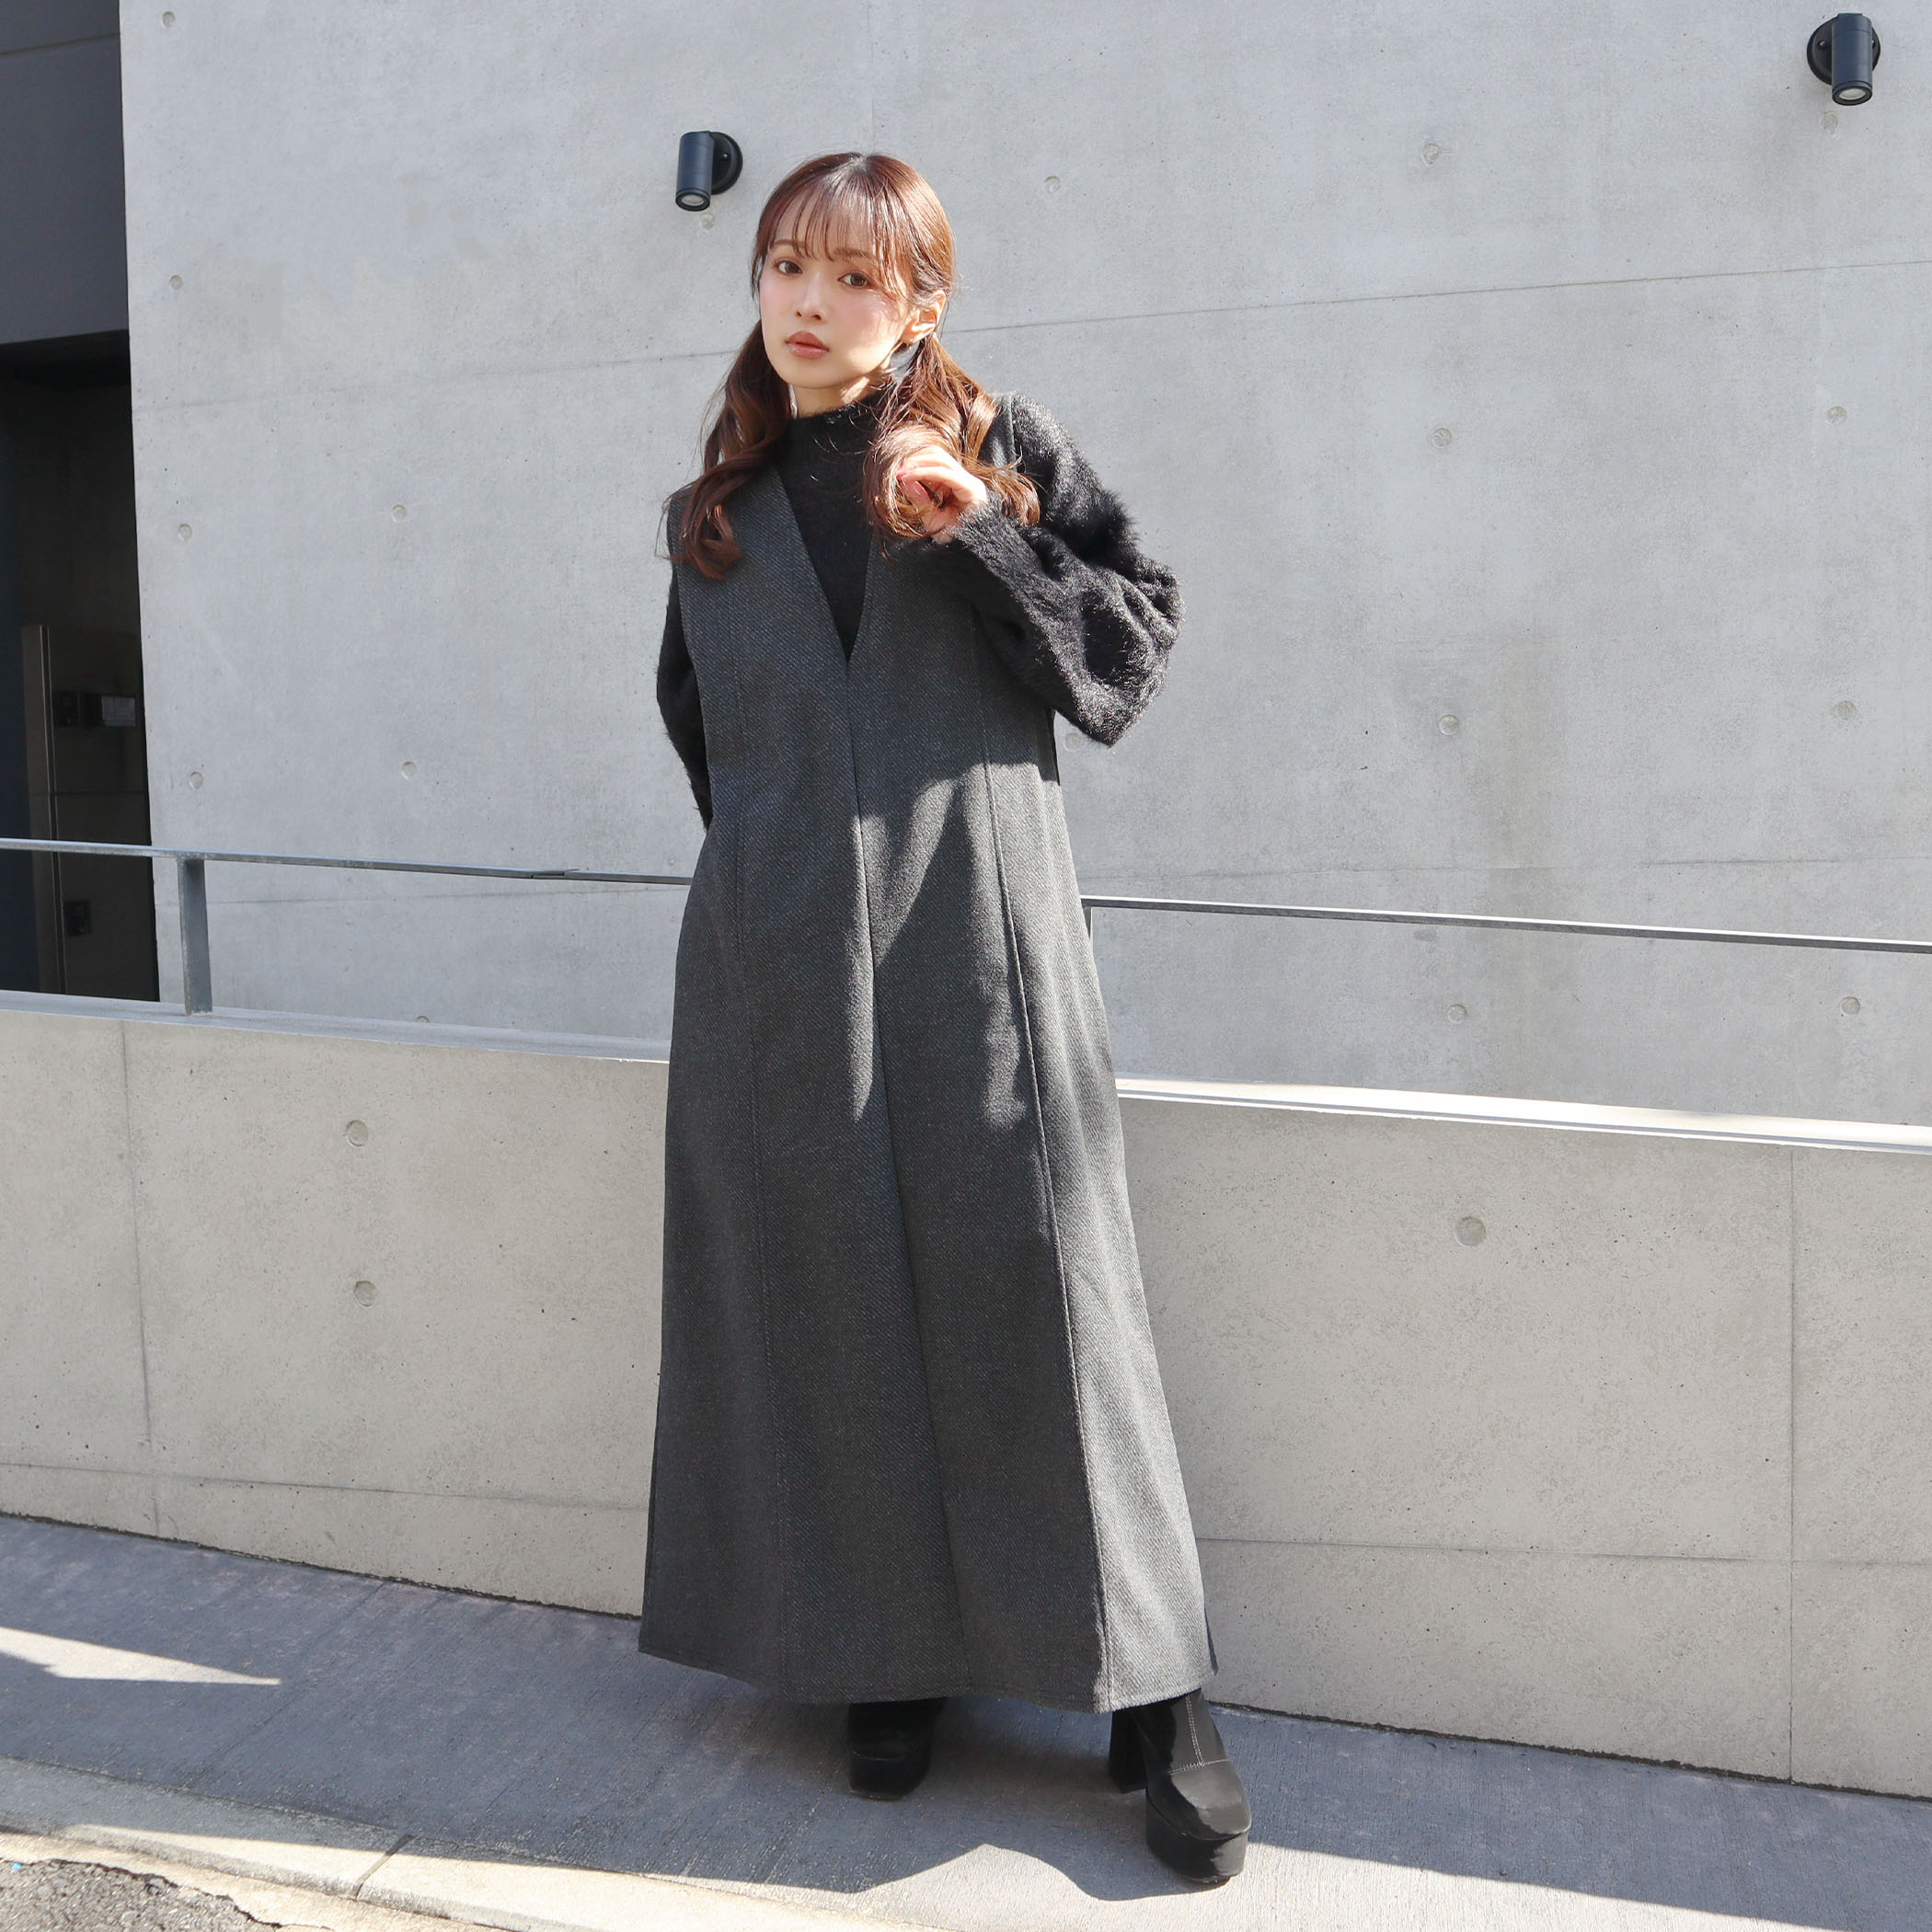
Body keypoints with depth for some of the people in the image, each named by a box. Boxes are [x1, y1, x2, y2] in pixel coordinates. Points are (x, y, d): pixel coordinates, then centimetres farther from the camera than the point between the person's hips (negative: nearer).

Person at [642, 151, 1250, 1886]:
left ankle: (1154, 1697, 9)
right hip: (781, 964, 3)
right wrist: (773, 853, 14)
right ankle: (886, 1654, 24)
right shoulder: (716, 510, 14)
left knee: (1043, 1304, -4)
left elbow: (1136, 650, 0)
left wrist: (978, 534, -11)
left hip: (977, 945, -3)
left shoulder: (996, 446, 6)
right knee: (835, 1311, 7)